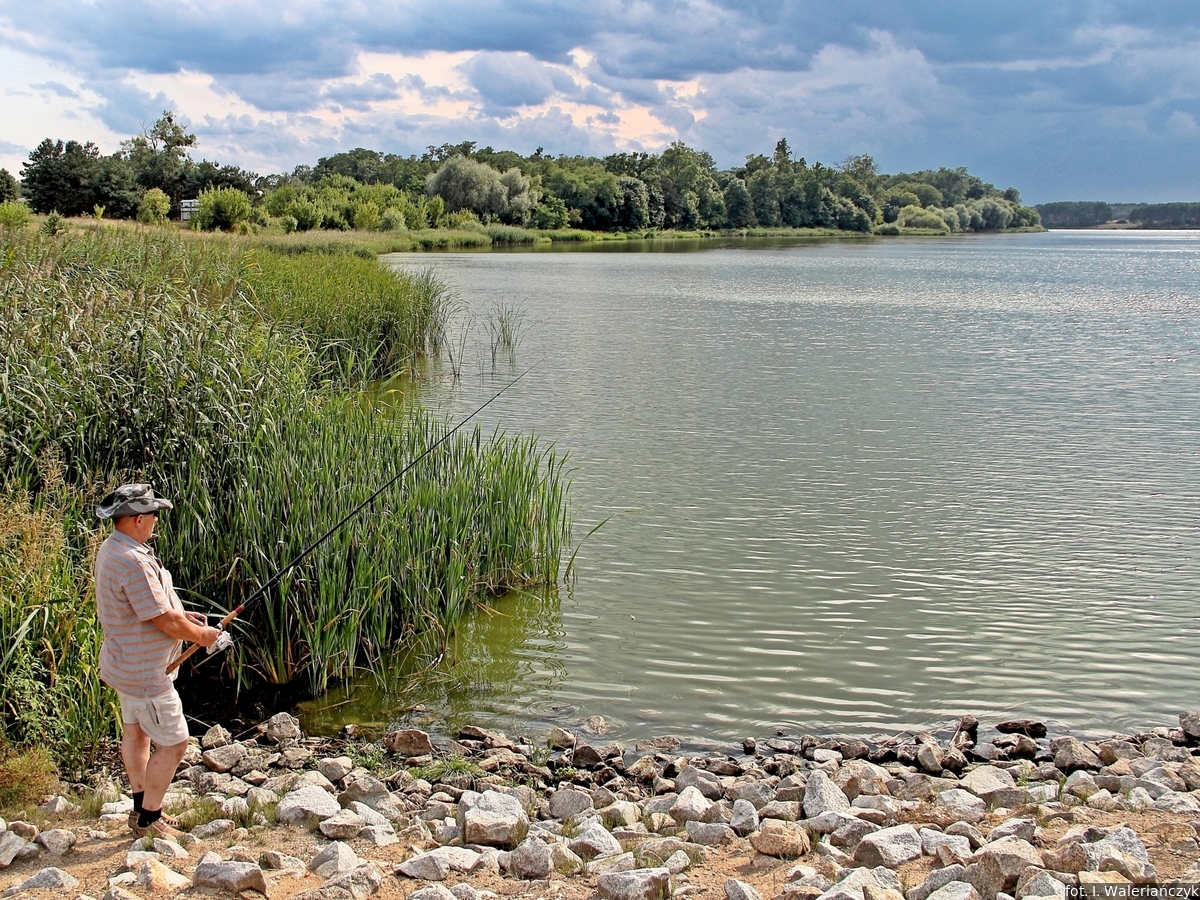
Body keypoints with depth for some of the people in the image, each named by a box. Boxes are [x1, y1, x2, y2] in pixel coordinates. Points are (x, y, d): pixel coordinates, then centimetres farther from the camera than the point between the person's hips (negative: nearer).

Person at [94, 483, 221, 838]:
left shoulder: (112, 548, 4)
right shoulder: (133, 561, -30)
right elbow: (164, 621, -26)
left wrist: (181, 615, 9)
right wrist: (200, 635, -9)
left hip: (126, 664, 11)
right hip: (145, 672, -11)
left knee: (135, 732, 20)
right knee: (172, 743, -2)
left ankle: (142, 808, 33)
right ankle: (148, 820, 9)